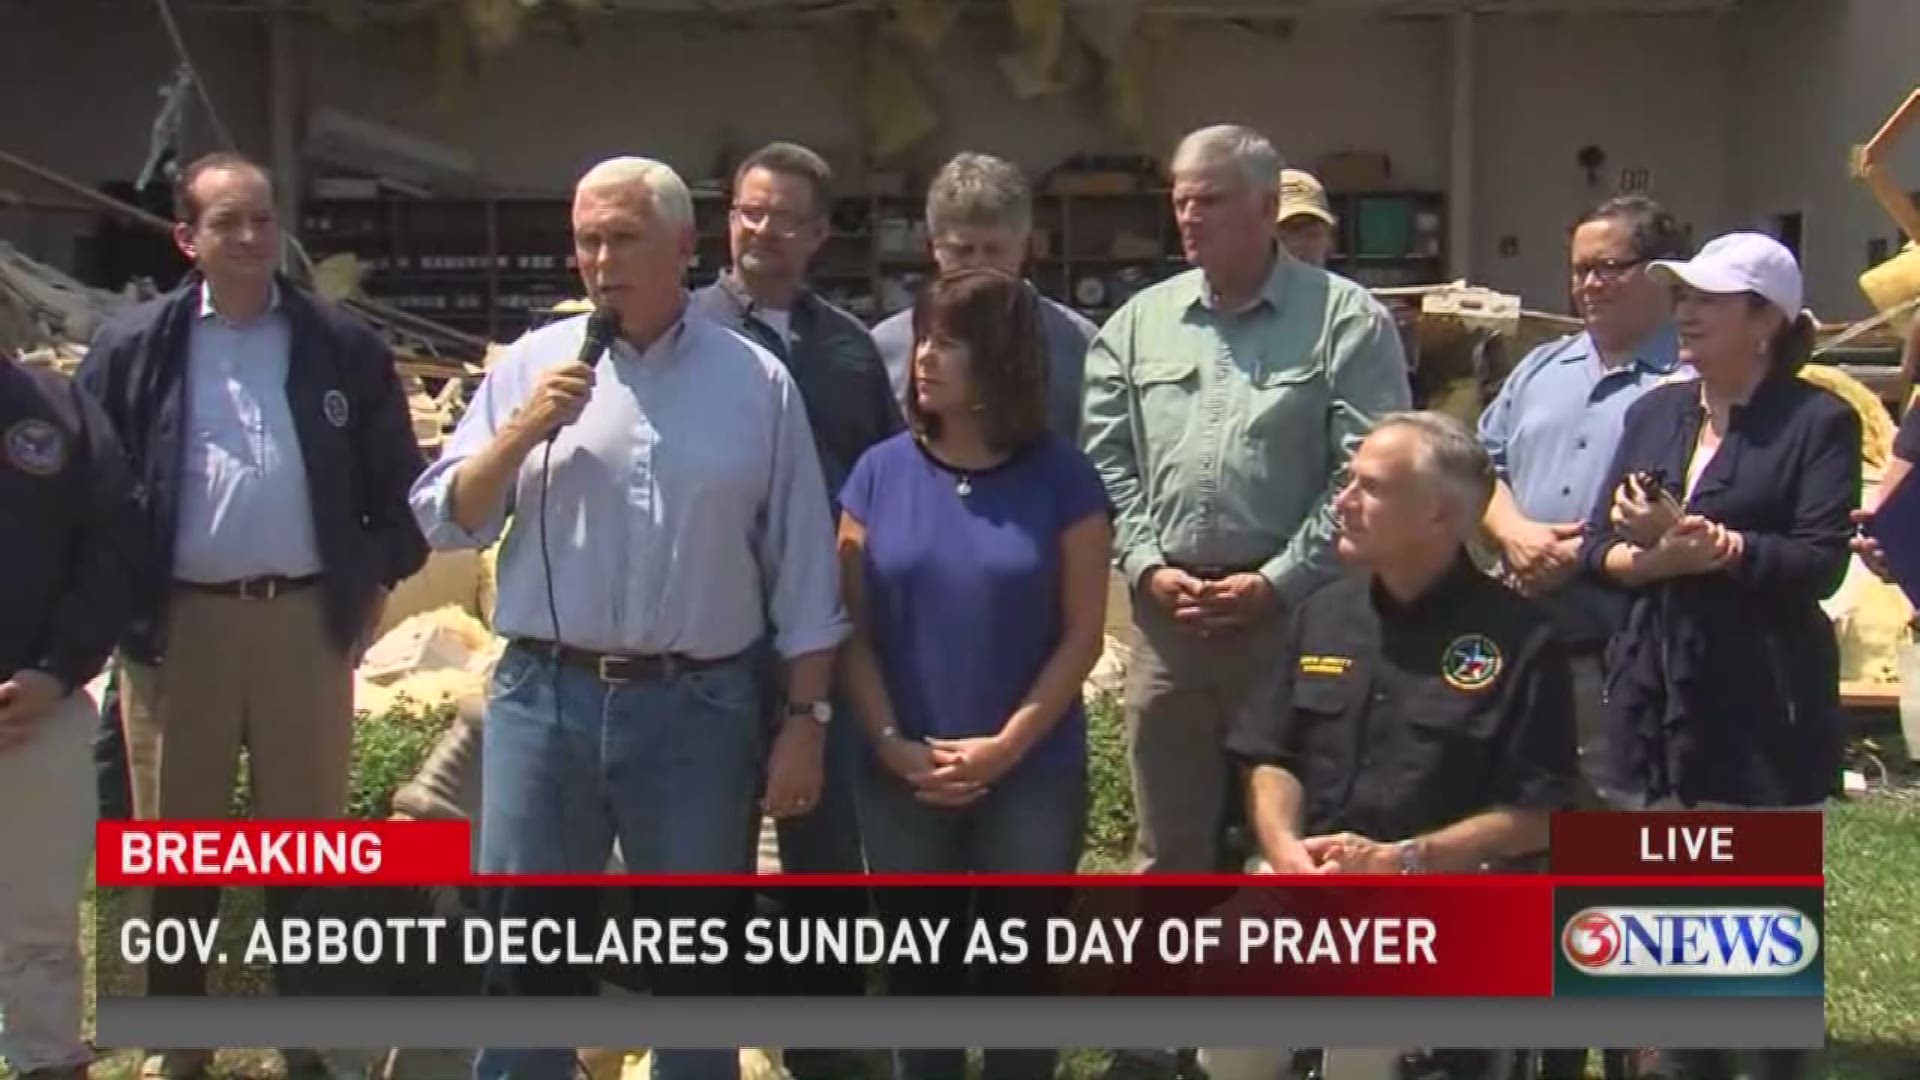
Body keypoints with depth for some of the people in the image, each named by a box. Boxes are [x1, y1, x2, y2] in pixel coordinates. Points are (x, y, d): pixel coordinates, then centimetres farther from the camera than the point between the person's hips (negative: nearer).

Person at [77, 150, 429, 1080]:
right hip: (178, 622, 0)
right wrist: (117, 603, 0)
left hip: (306, 619, 0)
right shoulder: (132, 347, 2)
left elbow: (399, 481, 9)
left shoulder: (343, 345, 3)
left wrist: (373, 581, 4)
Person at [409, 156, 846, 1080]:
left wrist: (806, 717, 1)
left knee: (697, 965, 12)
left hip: (700, 709, -1)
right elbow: (444, 522, 4)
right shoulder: (532, 364, 6)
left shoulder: (759, 382, 3)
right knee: (526, 953, 7)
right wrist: (520, 433, -11)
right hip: (546, 699, 1)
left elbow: (804, 567, 4)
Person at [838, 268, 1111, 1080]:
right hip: (900, 779, 2)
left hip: (1033, 776, -2)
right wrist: (892, 744, -10)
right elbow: (853, 628, 1)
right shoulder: (881, 472, 0)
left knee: (1021, 974, 9)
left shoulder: (1060, 478, -5)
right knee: (918, 971, 12)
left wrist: (1005, 747, -12)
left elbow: (1081, 633, -5)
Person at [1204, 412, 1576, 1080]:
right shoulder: (1320, 614, 15)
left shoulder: (1518, 637, -1)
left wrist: (1401, 860, -14)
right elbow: (1271, 761, 14)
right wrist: (1286, 850, -7)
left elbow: (1535, 817, -4)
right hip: (1305, 876, 4)